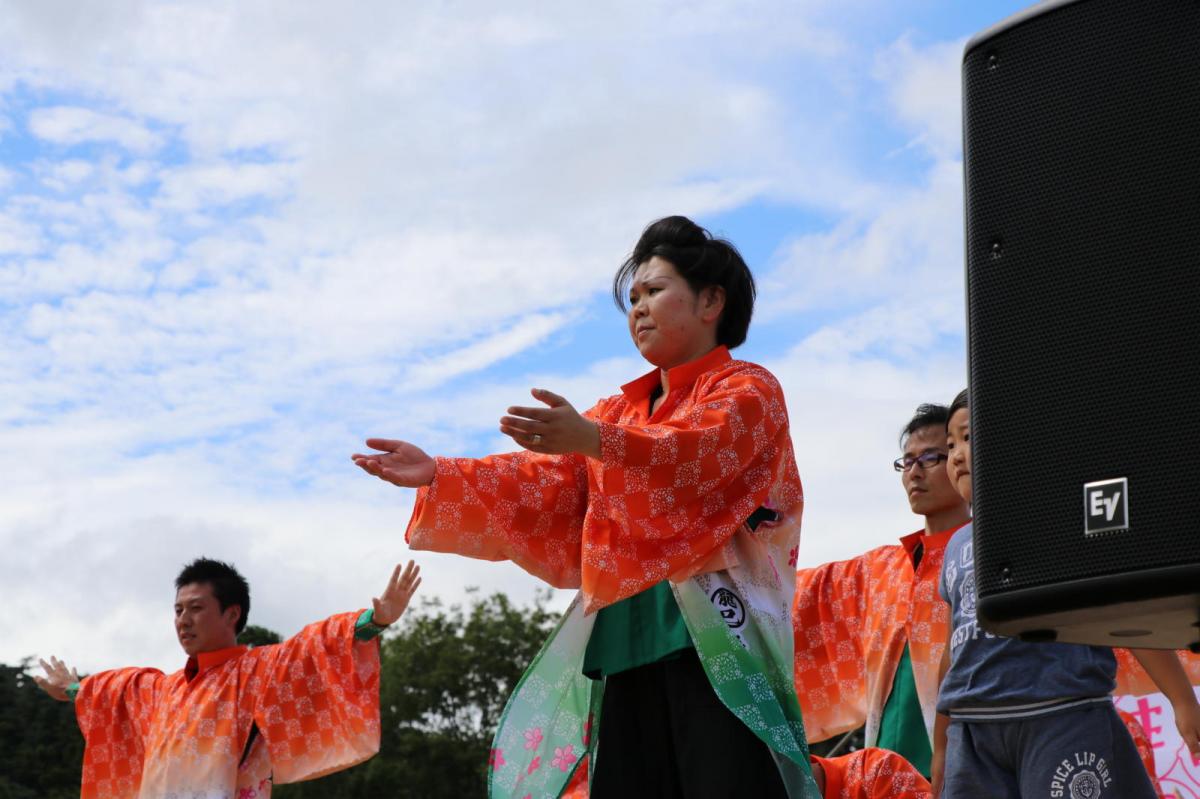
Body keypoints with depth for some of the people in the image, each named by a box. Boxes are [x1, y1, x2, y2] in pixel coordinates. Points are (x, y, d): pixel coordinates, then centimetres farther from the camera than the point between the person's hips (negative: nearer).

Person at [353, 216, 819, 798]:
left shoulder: (748, 390, 3)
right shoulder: (621, 413, 24)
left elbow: (694, 452, -18)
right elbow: (542, 482, 14)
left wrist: (593, 440, -35)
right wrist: (438, 477, -1)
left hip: (714, 628, -6)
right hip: (624, 637, 6)